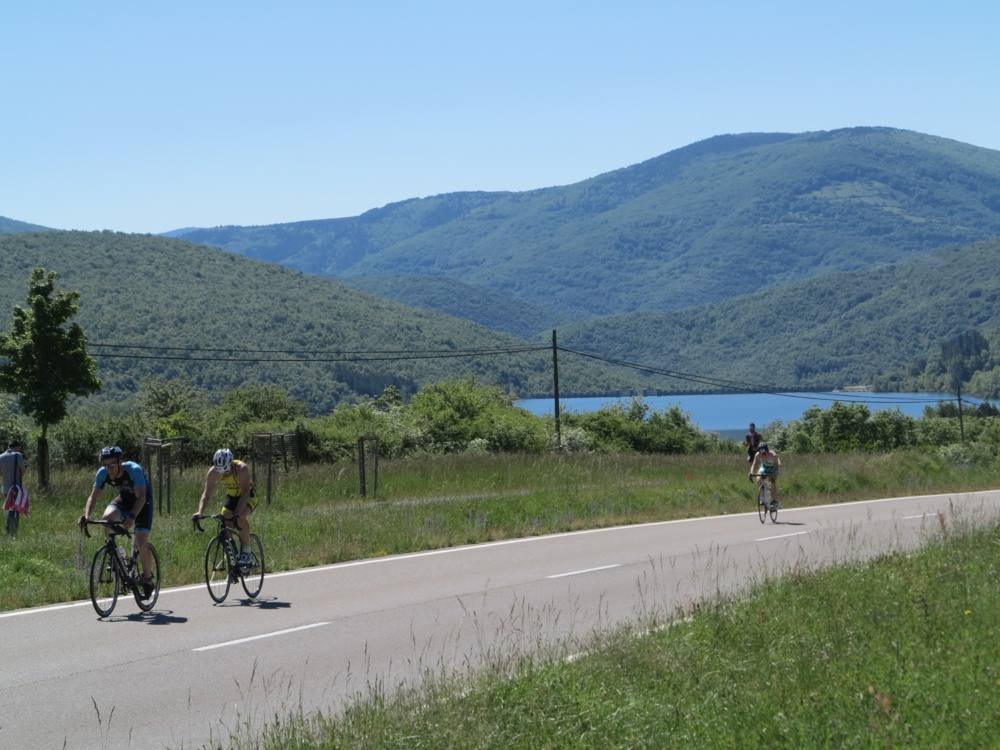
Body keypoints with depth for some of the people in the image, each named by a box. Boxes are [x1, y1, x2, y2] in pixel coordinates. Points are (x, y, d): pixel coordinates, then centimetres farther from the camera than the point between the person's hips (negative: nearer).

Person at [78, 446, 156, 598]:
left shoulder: (134, 470, -33)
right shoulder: (103, 473, -20)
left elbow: (141, 497, -37)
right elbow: (93, 496, -16)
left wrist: (132, 517, -53)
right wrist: (86, 515, -34)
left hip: (142, 501, -4)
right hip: (124, 499, 4)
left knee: (141, 543, -16)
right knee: (108, 517, -29)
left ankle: (148, 579, 5)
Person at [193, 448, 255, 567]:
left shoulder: (242, 469, -35)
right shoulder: (213, 472, -24)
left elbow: (245, 493, -39)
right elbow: (206, 493, -23)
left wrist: (237, 513, -51)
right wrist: (200, 512, -40)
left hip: (248, 496, -5)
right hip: (232, 496, 5)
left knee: (241, 518, -31)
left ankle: (246, 553, -19)